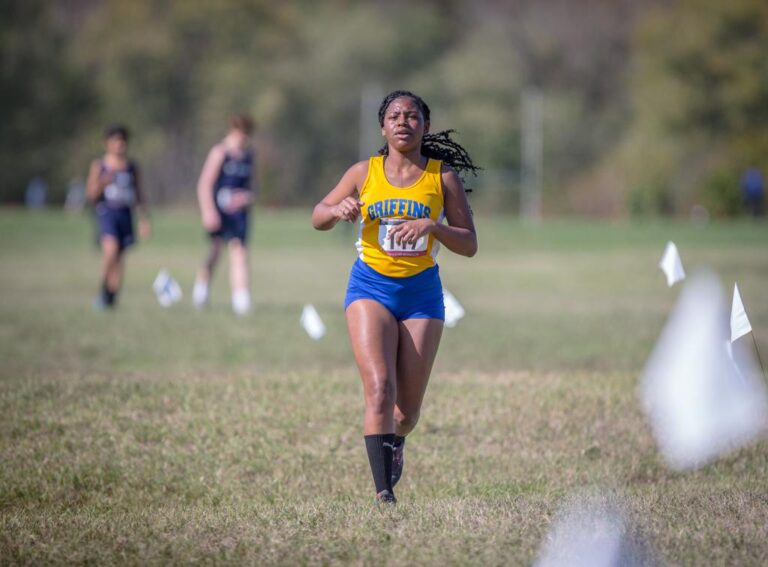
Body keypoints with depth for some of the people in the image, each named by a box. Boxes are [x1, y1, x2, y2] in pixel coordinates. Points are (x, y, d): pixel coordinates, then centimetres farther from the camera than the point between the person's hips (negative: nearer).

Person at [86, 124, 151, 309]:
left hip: (125, 213, 3)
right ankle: (104, 290, -11)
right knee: (111, 247, -26)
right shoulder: (99, 166, 3)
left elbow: (139, 195, 16)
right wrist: (103, 182, -20)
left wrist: (144, 219, 12)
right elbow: (91, 193, -1)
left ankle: (111, 298, 9)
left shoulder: (132, 167, 11)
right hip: (106, 212, -3)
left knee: (119, 257, 1)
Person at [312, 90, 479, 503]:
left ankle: (394, 442, 42)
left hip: (421, 293, 1)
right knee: (379, 388, -21)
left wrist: (433, 226, -21)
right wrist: (339, 210, -10)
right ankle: (383, 492, -22)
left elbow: (469, 245, -2)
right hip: (371, 288, -1)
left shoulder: (443, 177, 0)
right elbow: (318, 218, 13)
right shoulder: (364, 173, 3)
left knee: (407, 411, 5)